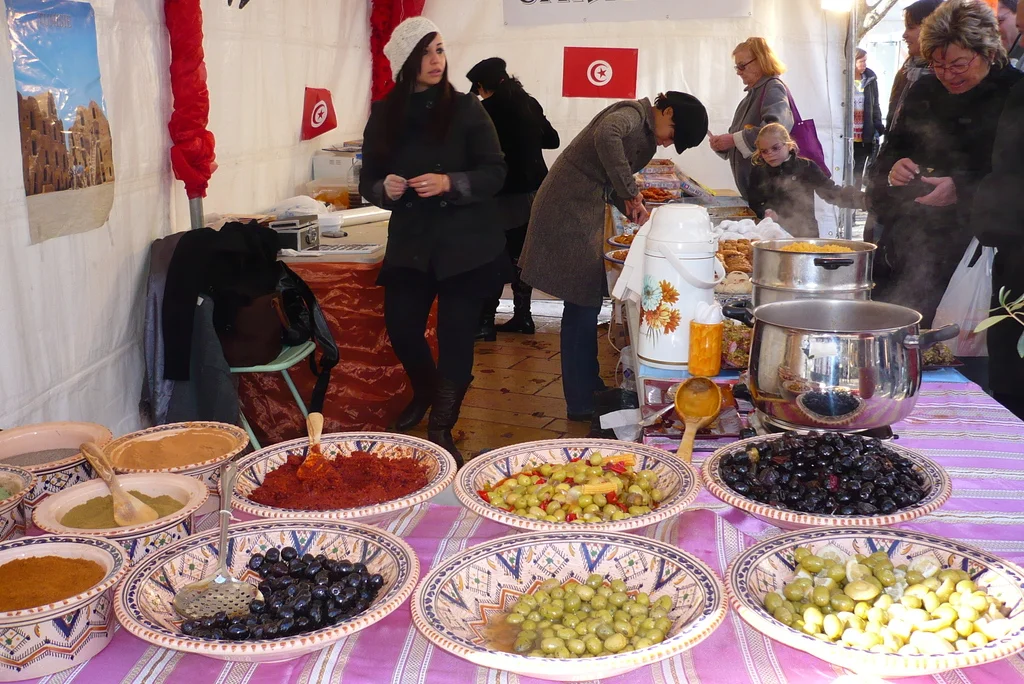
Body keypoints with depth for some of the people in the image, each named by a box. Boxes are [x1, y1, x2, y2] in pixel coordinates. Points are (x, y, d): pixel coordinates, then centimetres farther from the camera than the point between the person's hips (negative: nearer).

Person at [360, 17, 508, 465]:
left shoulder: (466, 109, -5)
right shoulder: (383, 115, 3)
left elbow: (495, 173, -6)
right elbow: (368, 182, 8)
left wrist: (450, 183, -21)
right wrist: (385, 189, -14)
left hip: (465, 244, -2)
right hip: (410, 242, 3)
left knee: (456, 335, -1)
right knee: (401, 327, 0)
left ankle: (441, 427, 18)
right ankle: (425, 392, 35)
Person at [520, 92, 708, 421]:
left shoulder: (647, 138, 16)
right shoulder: (632, 113, -13)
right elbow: (606, 135, -36)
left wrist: (637, 210, 2)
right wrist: (631, 192, -29)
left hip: (584, 212, 10)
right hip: (567, 210, -10)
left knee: (586, 303, 15)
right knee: (582, 304, -6)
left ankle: (588, 383, 26)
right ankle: (580, 403, 1)